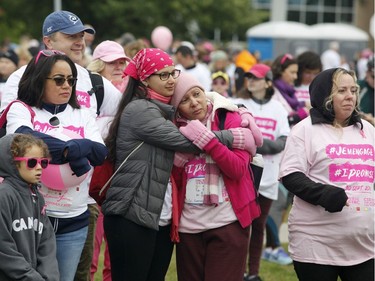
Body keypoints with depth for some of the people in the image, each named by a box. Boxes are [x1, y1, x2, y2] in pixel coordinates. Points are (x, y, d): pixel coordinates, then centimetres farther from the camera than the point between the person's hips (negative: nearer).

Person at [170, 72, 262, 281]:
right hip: (188, 226, 4)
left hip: (227, 223, -4)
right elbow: (174, 182, 8)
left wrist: (206, 139, -21)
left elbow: (238, 169, -14)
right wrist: (178, 158, -11)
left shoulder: (230, 119, -3)